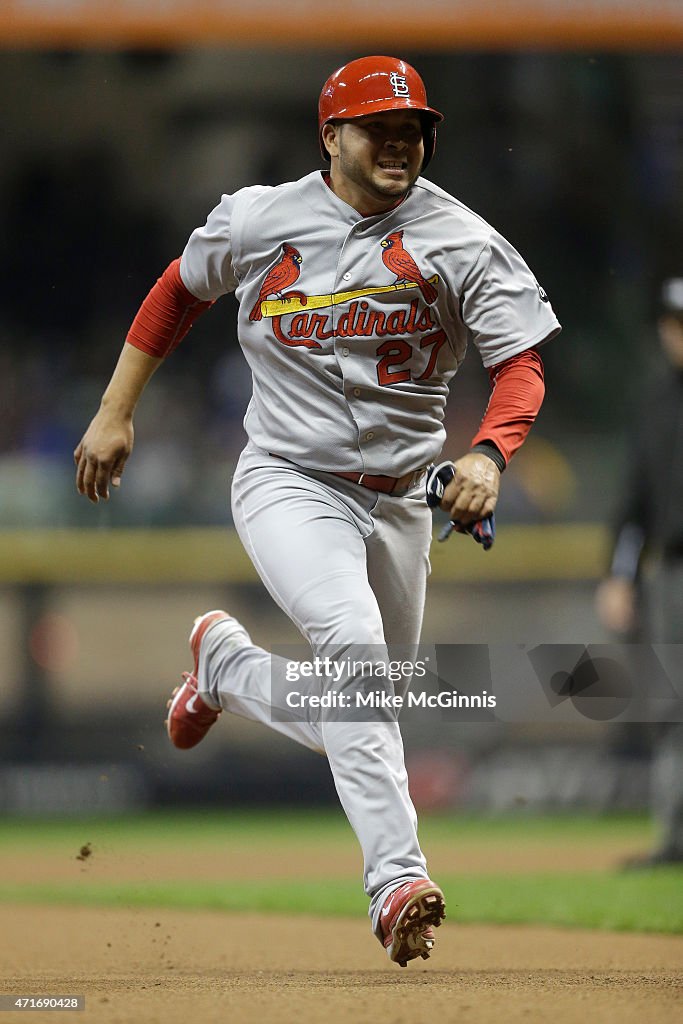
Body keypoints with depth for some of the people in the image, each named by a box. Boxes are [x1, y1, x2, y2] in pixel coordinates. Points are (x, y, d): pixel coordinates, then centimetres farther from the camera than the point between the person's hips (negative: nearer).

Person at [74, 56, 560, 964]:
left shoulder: (462, 242, -4)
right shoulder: (259, 221, -2)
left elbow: (521, 362, -11)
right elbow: (180, 289, 16)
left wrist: (488, 455, -30)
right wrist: (116, 413, 13)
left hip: (400, 503, 3)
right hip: (288, 485, -3)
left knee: (354, 728, 11)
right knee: (354, 643, -30)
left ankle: (225, 662, 41)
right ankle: (397, 879, -36)